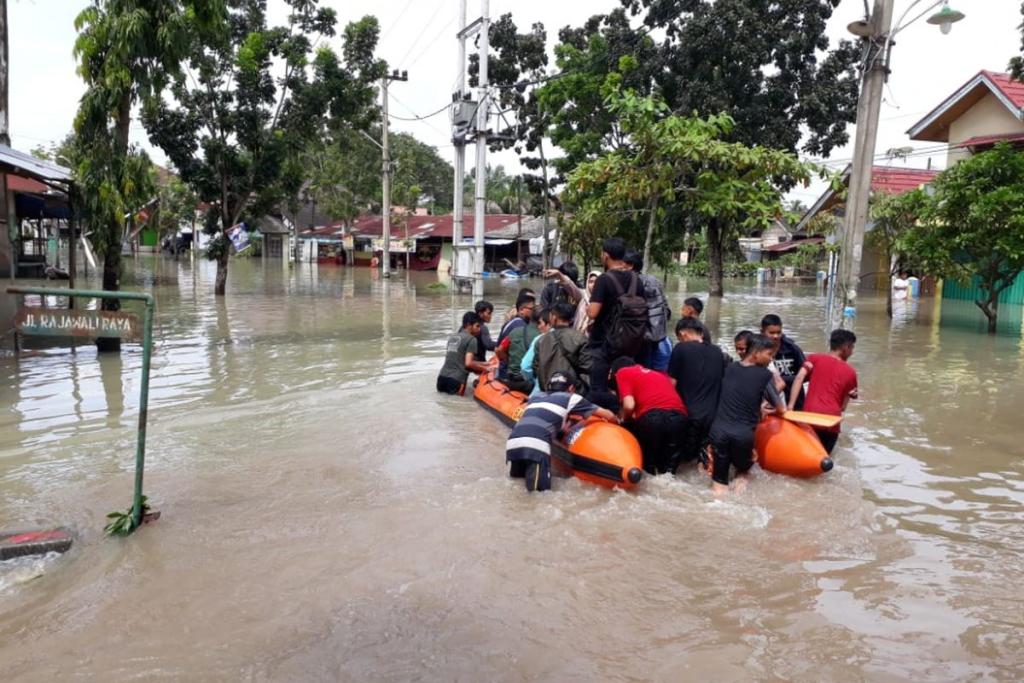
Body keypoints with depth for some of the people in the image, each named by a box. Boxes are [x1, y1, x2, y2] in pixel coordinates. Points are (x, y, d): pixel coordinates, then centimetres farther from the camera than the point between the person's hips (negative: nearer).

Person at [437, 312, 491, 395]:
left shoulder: (452, 337, 17)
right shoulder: (471, 339, -4)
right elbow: (468, 363, -13)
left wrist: (483, 364, 24)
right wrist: (483, 368, 2)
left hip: (442, 377, 6)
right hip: (455, 381, -6)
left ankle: (444, 387, 9)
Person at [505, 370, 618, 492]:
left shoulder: (536, 396, 28)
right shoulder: (571, 398, 17)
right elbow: (608, 415, 25)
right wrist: (617, 422, 46)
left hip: (512, 442, 5)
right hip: (536, 445, -5)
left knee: (515, 477, 24)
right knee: (542, 487, 6)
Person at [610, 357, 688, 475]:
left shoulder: (622, 373, 16)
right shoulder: (659, 374, 35)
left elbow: (629, 405, 2)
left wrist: (624, 418, 22)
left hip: (652, 416, -5)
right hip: (678, 416, 5)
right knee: (669, 465, 21)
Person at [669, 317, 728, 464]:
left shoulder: (681, 349, -5)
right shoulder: (718, 352, 9)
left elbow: (671, 385, -2)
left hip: (688, 413, -4)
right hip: (713, 415, 4)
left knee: (684, 453, 13)